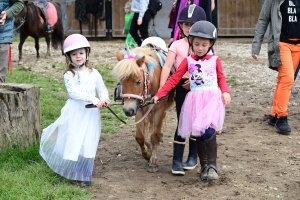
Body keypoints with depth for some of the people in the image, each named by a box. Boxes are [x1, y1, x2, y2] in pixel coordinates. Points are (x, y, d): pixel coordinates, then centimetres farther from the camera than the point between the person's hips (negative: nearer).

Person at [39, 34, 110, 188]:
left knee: (87, 144, 3)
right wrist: (94, 100, -28)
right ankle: (68, 170, 24)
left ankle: (85, 175, 15)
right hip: (74, 113, -2)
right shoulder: (69, 75, -7)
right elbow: (74, 93, -19)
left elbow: (102, 89, 5)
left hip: (91, 113, 2)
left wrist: (104, 99, -19)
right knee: (71, 142, 3)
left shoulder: (94, 73, 2)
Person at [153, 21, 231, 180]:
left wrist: (225, 92, -8)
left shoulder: (215, 60, 7)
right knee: (198, 134, 6)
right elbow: (174, 79, 3)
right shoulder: (188, 61, 6)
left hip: (212, 98, -2)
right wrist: (159, 94, -4)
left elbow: (221, 78, 13)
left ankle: (212, 165, -9)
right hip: (195, 100, 2)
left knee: (208, 131, -21)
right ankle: (204, 166, 21)